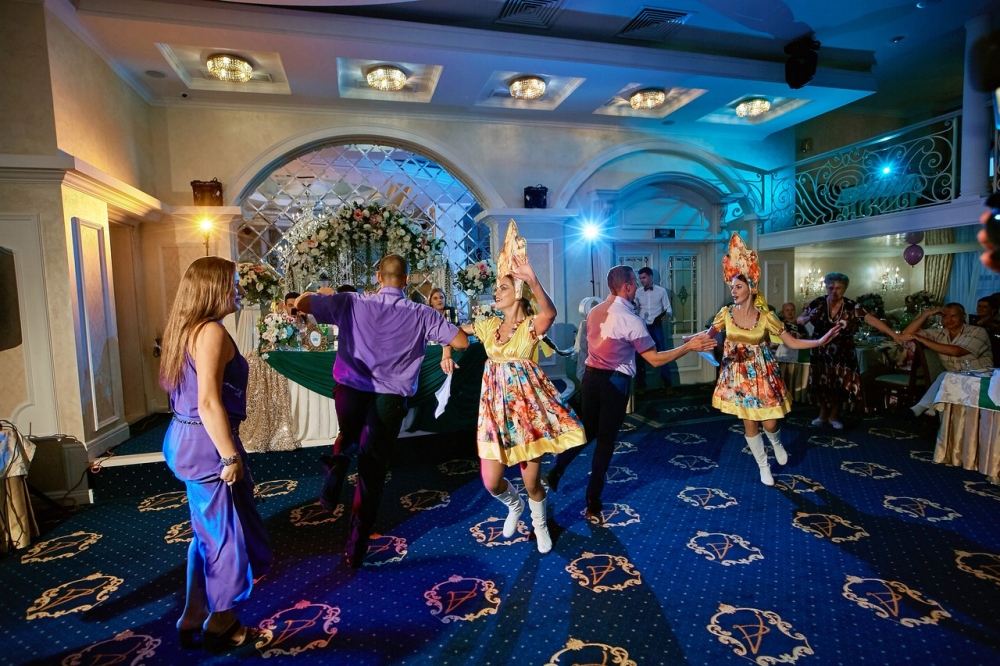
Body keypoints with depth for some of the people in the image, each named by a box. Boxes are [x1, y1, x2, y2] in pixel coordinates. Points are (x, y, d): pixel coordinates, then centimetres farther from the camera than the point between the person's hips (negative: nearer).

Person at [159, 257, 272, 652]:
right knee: (226, 533, 8)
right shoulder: (212, 332, -19)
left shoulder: (187, 328, 11)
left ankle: (194, 619, 36)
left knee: (209, 532, 22)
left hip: (186, 439, 10)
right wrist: (231, 457, -20)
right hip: (206, 443, -10)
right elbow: (209, 402, -25)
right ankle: (221, 626, 26)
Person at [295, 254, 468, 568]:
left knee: (349, 435, 36)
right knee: (372, 473, 10)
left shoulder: (351, 303, -2)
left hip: (350, 392, 1)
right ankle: (356, 548, 16)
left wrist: (322, 293, 21)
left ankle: (338, 462, 5)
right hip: (389, 399, -1)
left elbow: (300, 303, 0)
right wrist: (439, 327, 18)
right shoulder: (421, 314, -2)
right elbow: (462, 342, 1)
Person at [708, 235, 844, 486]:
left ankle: (777, 443, 41)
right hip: (737, 376, 1)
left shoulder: (766, 317, -12)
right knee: (749, 423, 8)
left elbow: (792, 343, -6)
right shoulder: (726, 313, -8)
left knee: (769, 423, 2)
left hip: (762, 376, -1)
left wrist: (820, 341, -18)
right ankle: (763, 467, 29)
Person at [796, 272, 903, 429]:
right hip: (820, 353, 0)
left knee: (841, 385, 5)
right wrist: (808, 318, -29)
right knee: (821, 384, 10)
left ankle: (834, 416, 26)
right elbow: (799, 320, -7)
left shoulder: (852, 307, -10)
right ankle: (823, 414, 31)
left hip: (842, 355, 0)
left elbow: (872, 320, -15)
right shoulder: (817, 303, -10)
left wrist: (894, 334, -21)